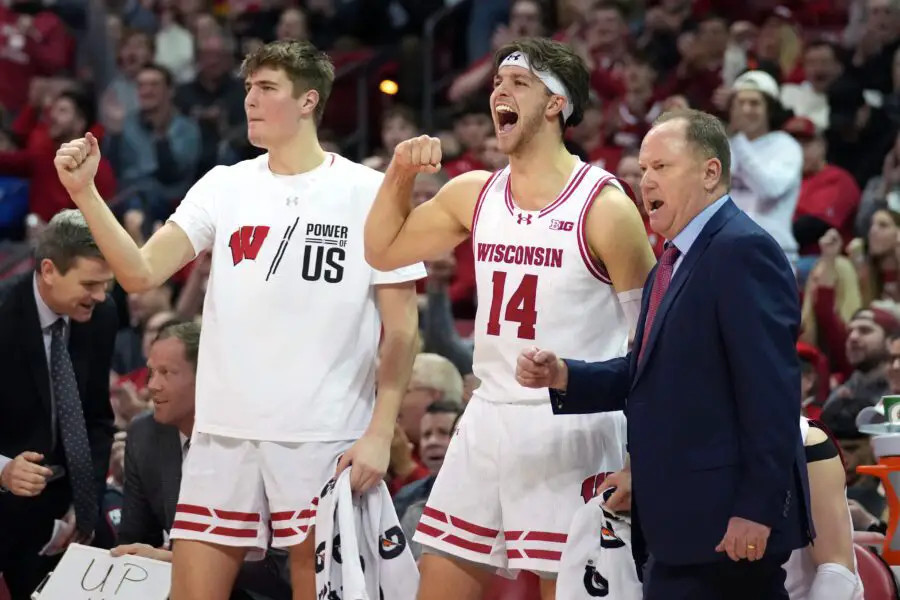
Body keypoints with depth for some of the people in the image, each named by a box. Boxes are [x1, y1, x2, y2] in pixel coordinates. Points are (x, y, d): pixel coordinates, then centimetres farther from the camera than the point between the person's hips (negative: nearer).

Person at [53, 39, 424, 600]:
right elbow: (140, 273, 0)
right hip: (224, 432, 4)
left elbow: (400, 328, -1)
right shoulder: (224, 186, 9)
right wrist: (85, 192, -12)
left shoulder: (371, 193, -2)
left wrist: (381, 432, -10)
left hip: (325, 441, -4)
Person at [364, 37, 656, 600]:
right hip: (489, 420, 6)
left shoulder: (604, 206, -10)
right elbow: (383, 251, 21)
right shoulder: (474, 194, 8)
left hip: (572, 428, -6)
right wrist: (400, 175, 3)